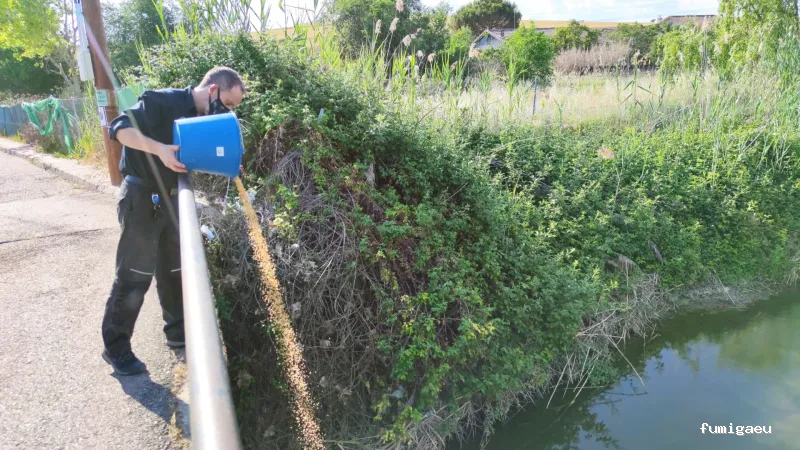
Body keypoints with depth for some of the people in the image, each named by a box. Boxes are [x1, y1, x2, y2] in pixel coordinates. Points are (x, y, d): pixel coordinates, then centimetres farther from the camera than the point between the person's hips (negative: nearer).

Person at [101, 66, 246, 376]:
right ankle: (116, 348, 14)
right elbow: (120, 128, -23)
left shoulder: (204, 118, 7)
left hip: (171, 198, 8)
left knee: (175, 269, 16)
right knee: (133, 276, -1)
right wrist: (159, 149, -37)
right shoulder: (161, 101, -17)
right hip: (141, 198, -8)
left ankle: (178, 331, 32)